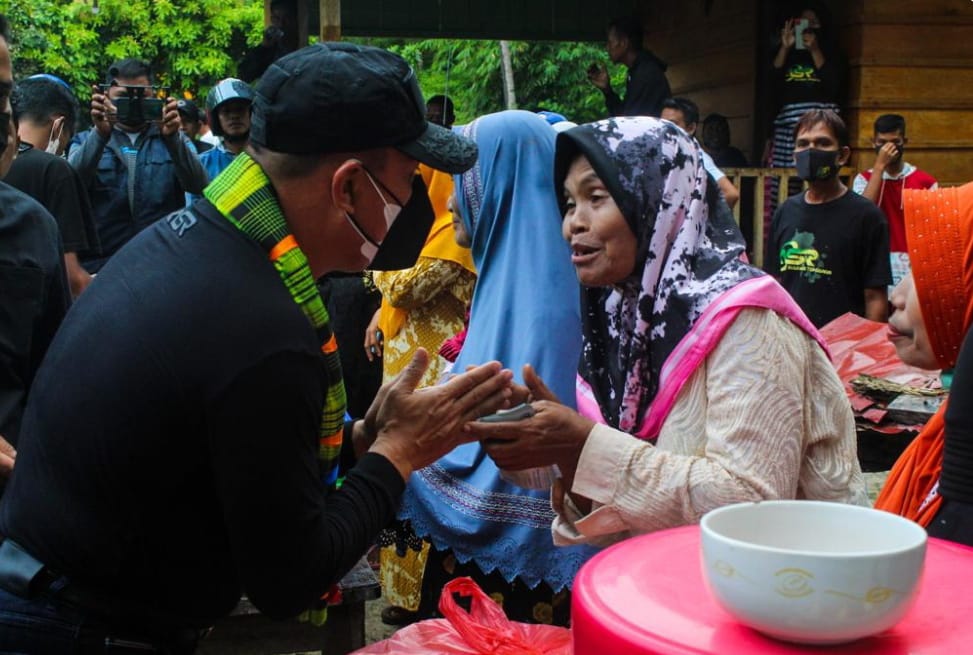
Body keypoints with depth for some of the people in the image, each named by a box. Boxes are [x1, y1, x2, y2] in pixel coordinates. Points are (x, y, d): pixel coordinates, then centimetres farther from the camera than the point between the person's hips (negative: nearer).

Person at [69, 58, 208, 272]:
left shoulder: (174, 140, 12)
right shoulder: (86, 141, 11)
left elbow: (198, 185, -7)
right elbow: (73, 182, -10)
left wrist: (171, 137, -22)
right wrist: (100, 134, -24)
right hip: (101, 265, 0)